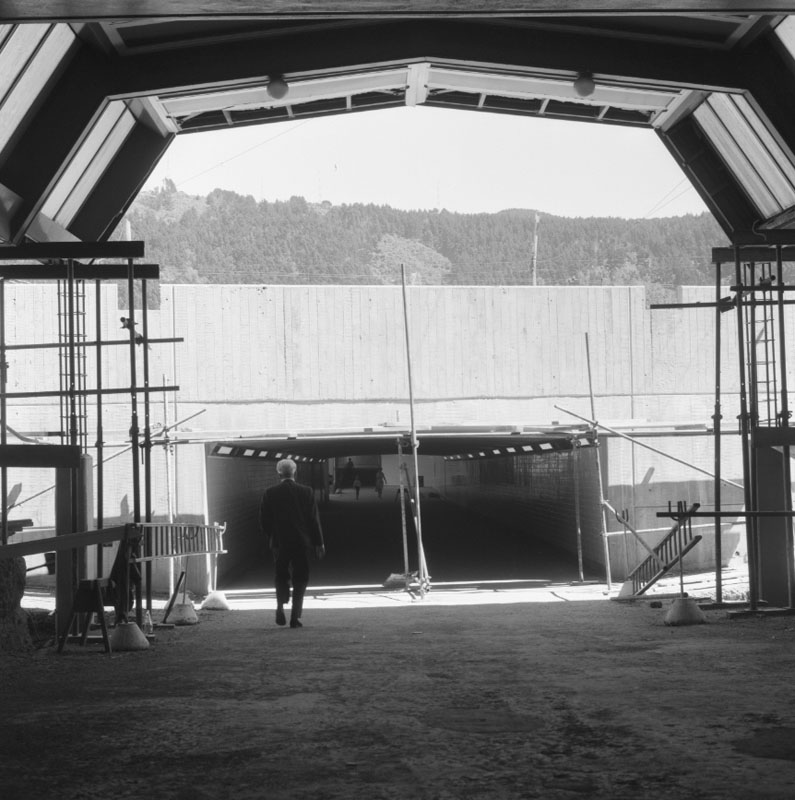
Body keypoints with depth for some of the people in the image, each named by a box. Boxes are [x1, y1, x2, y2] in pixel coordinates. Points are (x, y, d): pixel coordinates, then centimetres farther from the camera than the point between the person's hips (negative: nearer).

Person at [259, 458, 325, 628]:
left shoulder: (270, 493, -4)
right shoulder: (306, 492, -4)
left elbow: (264, 520, 0)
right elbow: (314, 519, -2)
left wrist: (271, 539, 15)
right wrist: (318, 543, 3)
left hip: (279, 542, 1)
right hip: (301, 542, -1)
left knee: (281, 576, 16)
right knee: (300, 579, 8)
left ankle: (280, 606, -7)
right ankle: (295, 616, 1)